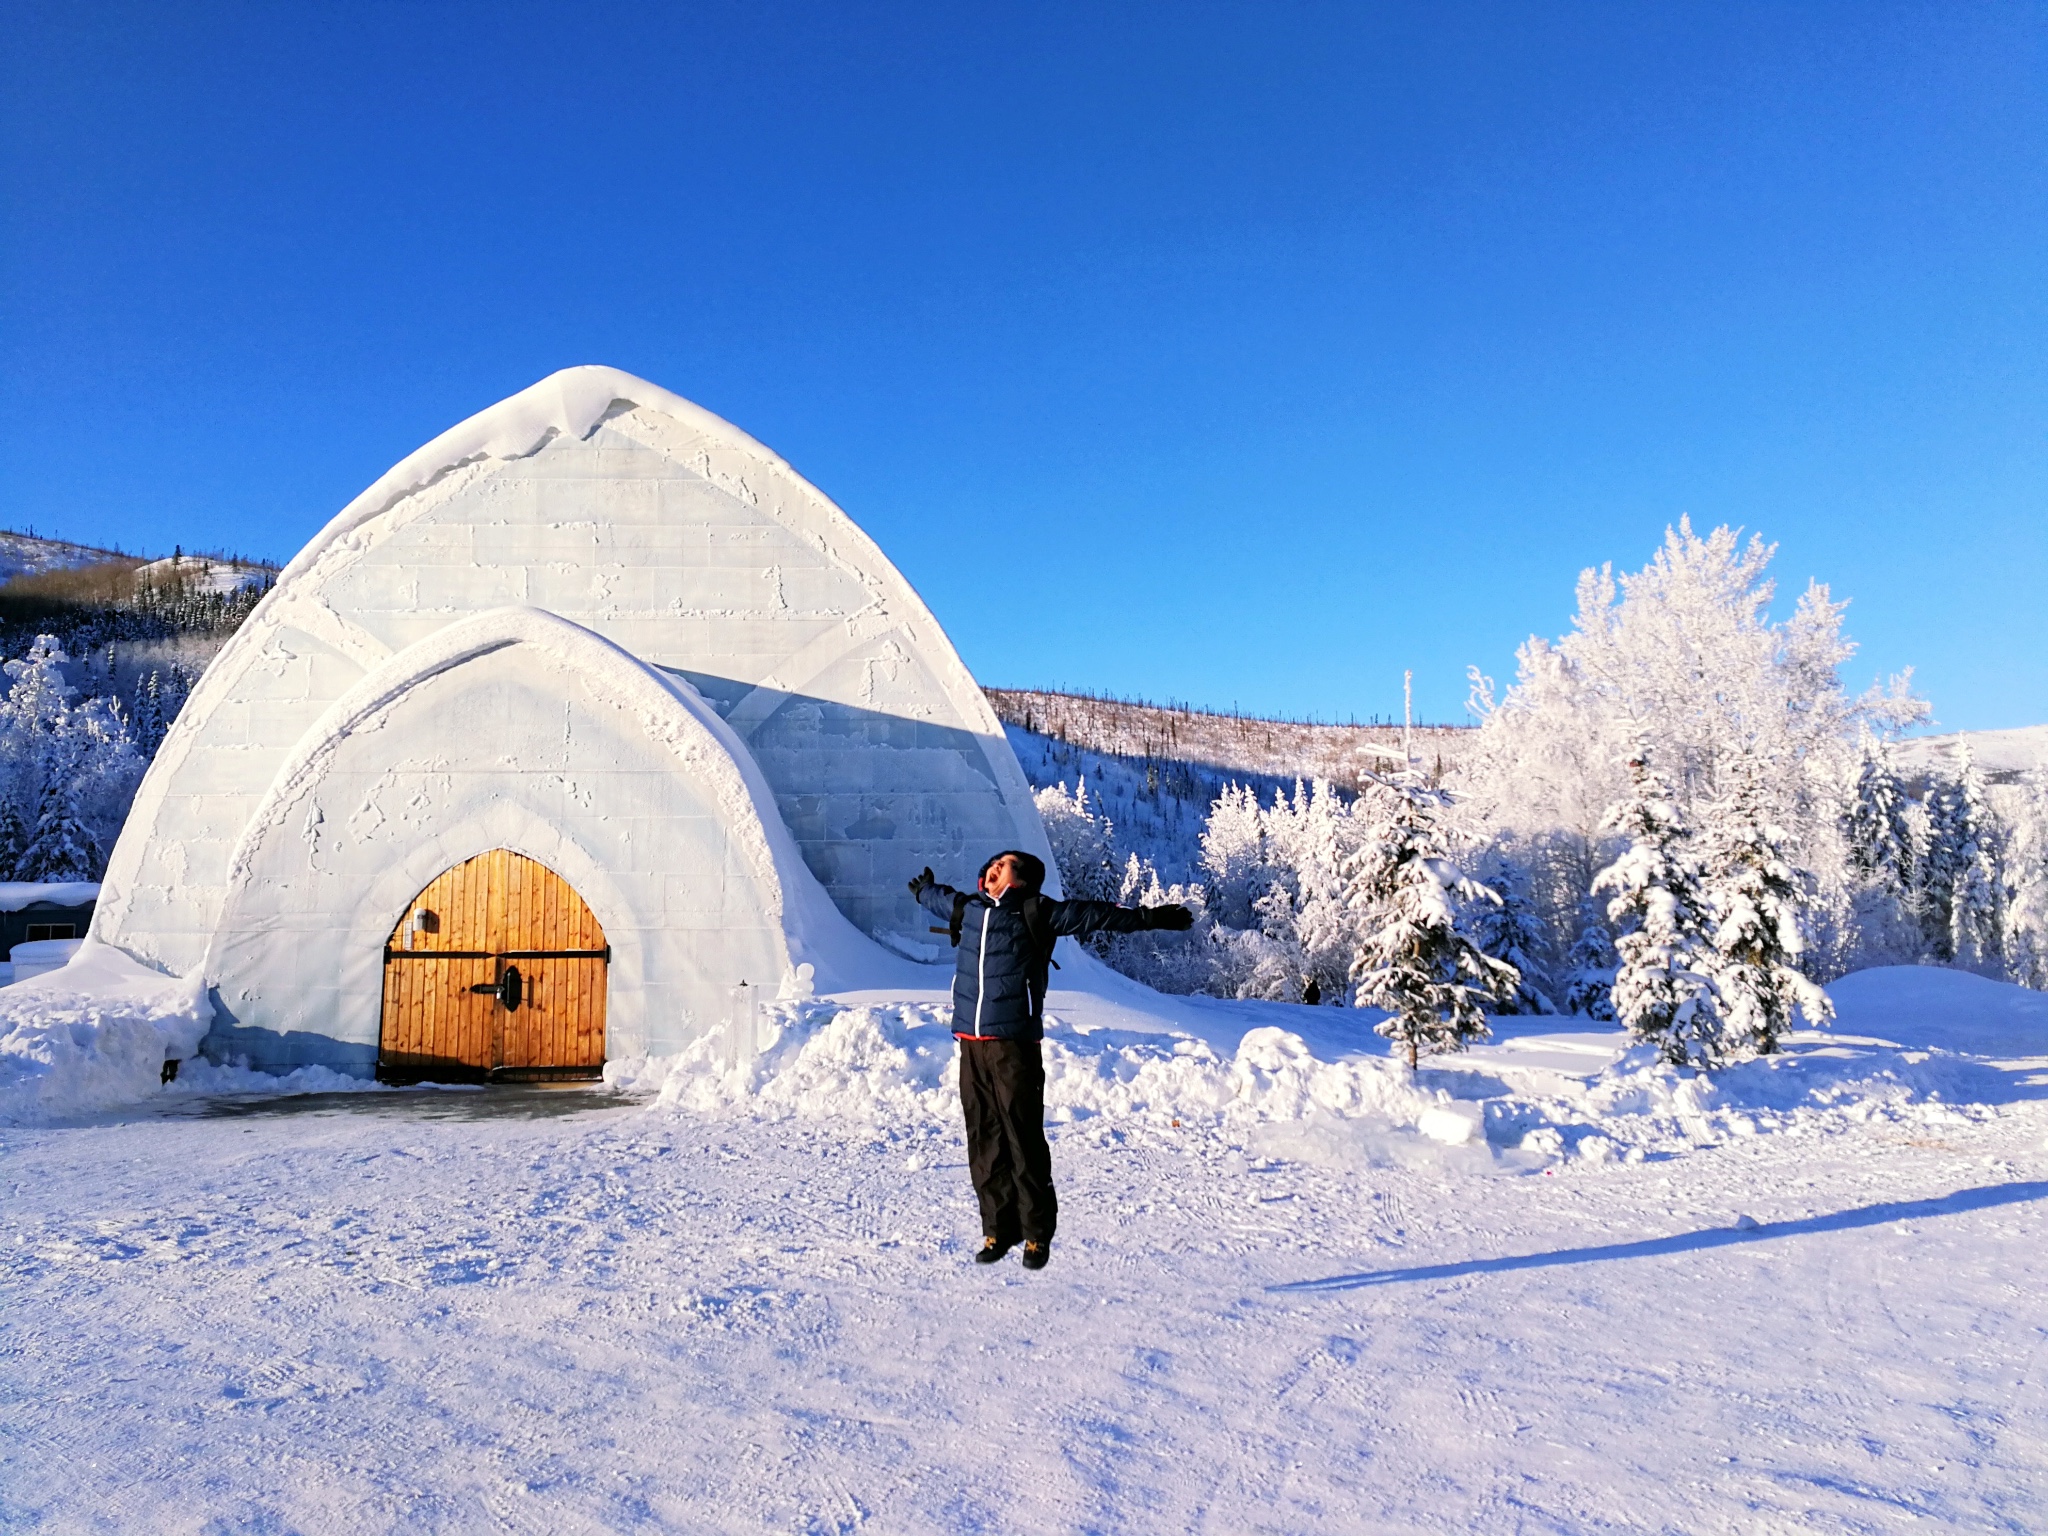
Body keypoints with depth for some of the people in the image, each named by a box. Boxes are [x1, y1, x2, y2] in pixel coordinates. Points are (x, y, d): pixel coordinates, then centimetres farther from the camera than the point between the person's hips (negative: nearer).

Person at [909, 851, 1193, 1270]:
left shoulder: (1034, 913, 0)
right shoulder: (966, 908, 14)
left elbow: (1092, 915, -2)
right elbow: (939, 897, 38)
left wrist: (1146, 916, -7)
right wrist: (923, 889, 57)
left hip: (1014, 1044, -5)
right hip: (970, 1043, 5)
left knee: (1024, 1140, -3)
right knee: (983, 1141, 8)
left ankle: (1037, 1234, 10)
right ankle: (998, 1230, 20)